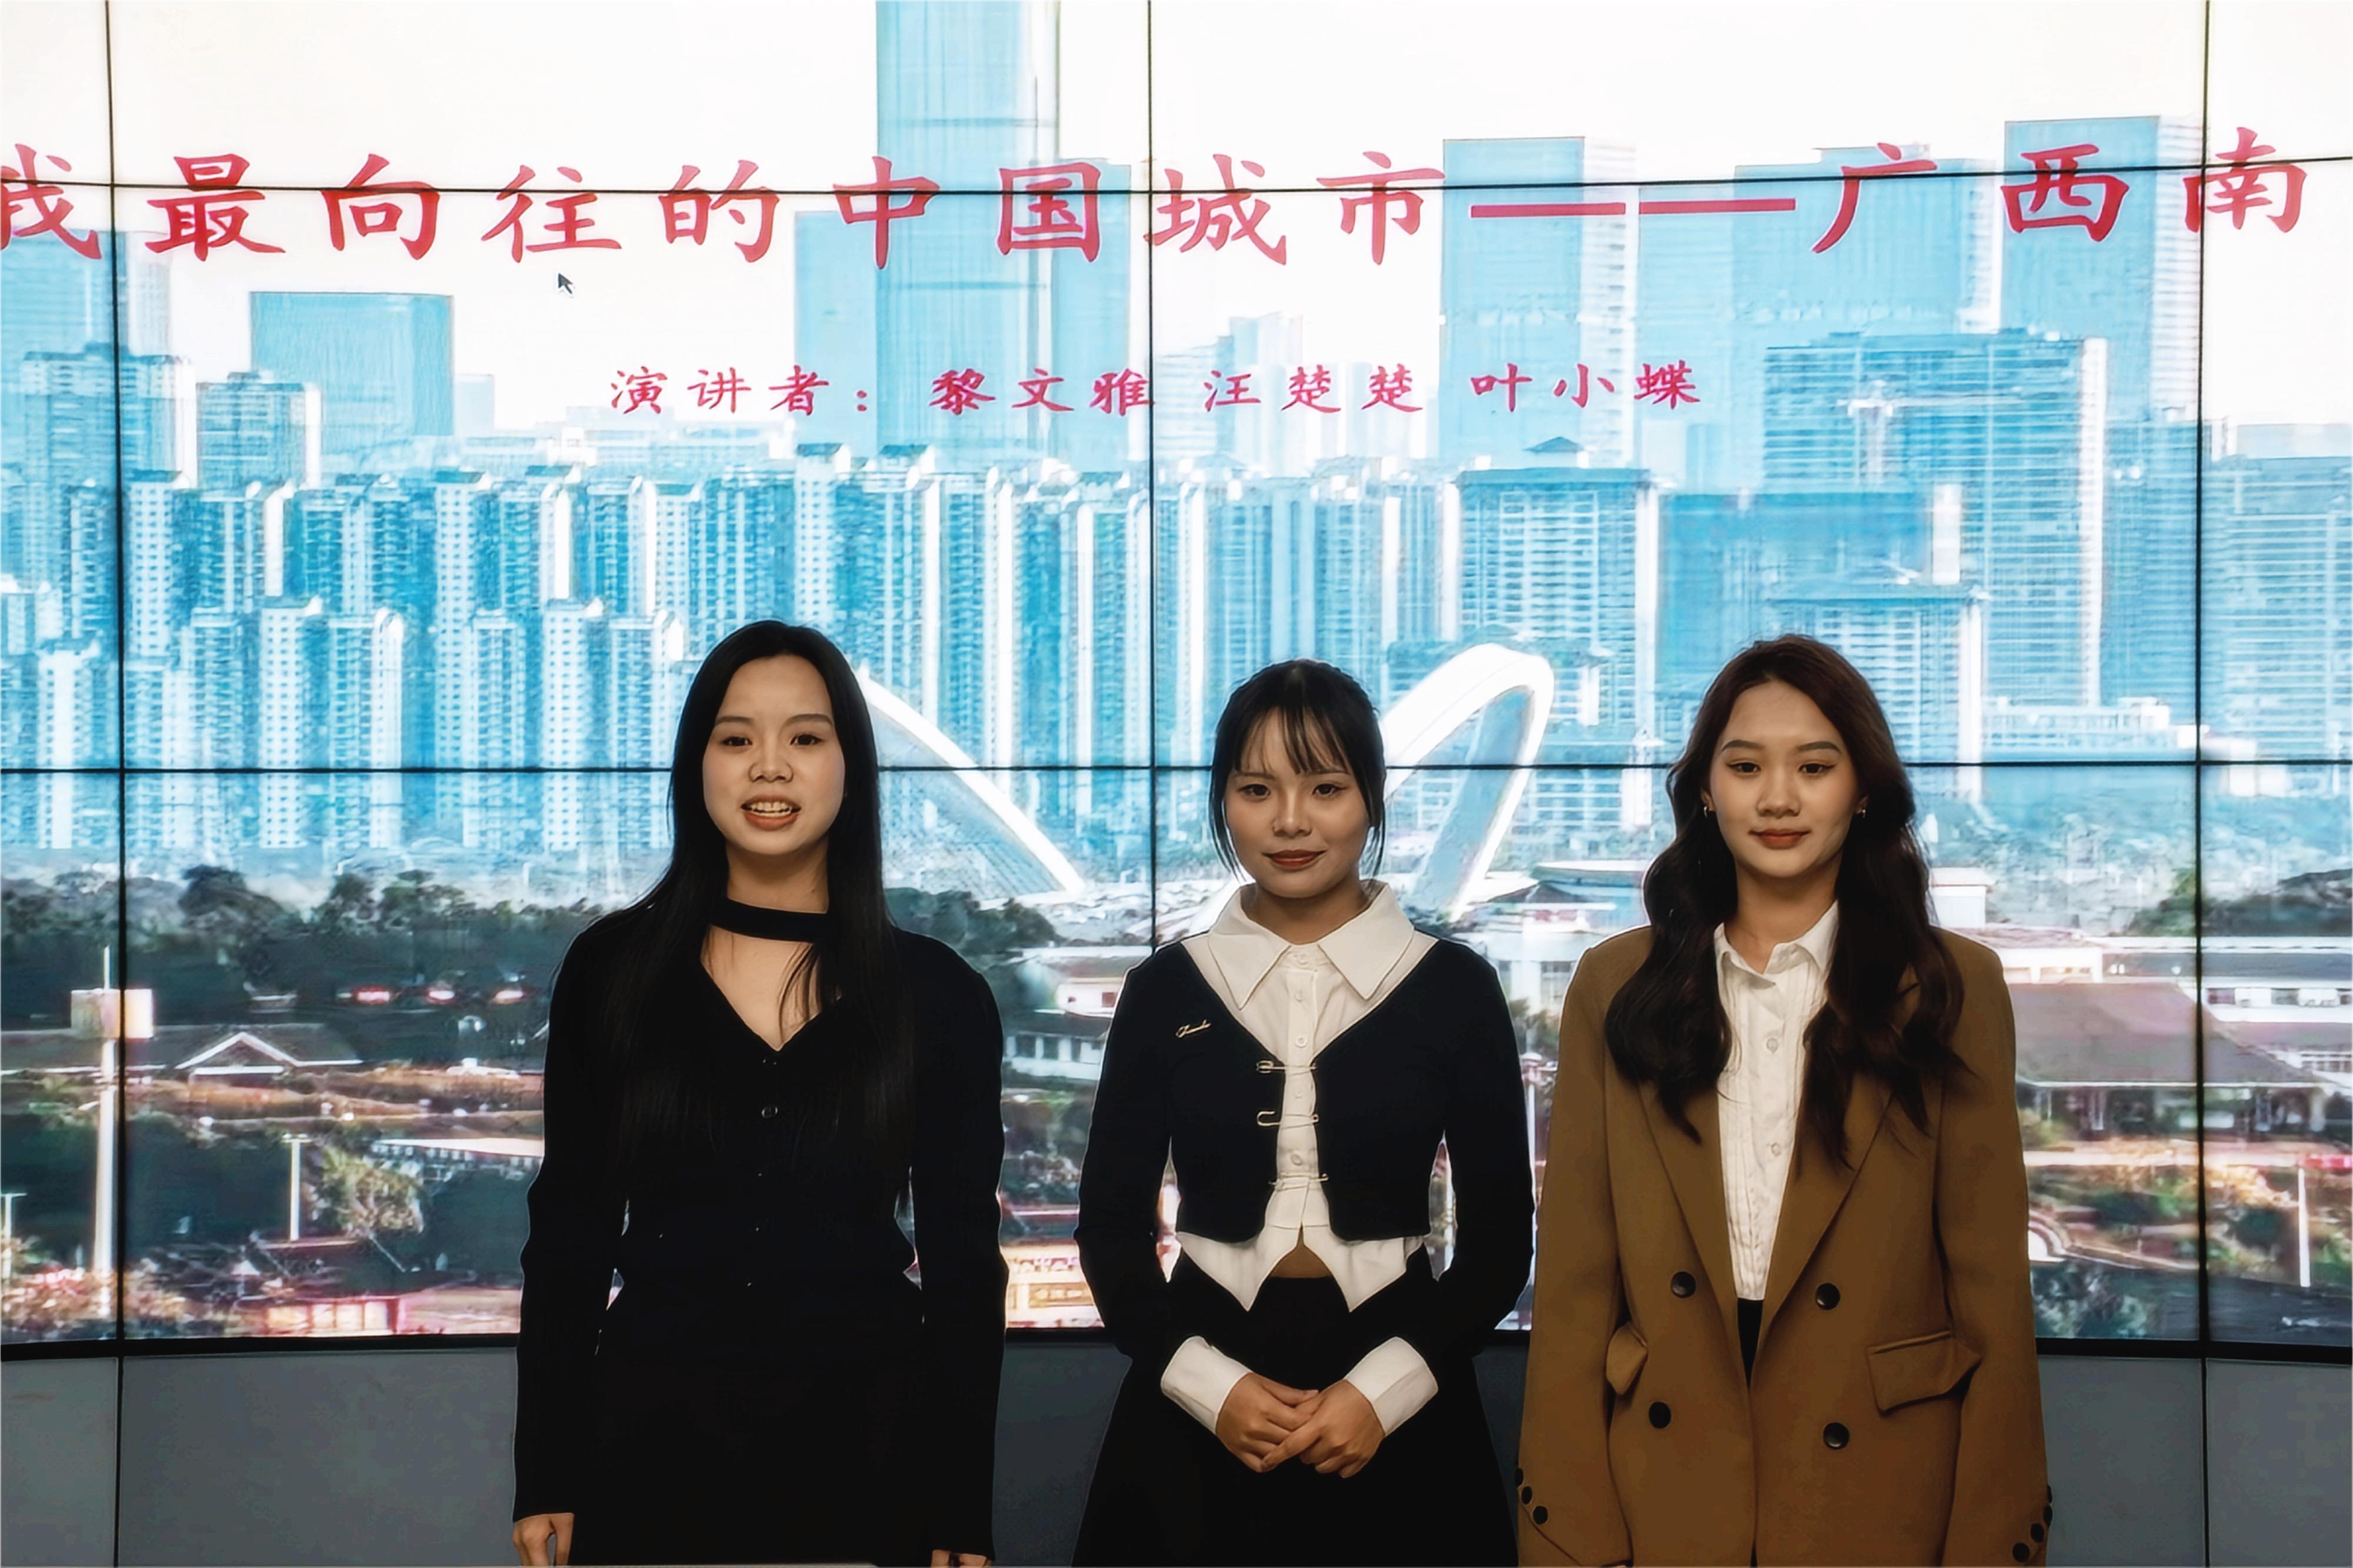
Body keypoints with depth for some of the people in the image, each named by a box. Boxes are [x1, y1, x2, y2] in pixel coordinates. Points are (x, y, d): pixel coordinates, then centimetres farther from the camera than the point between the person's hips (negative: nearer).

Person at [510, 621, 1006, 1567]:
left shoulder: (937, 994, -2)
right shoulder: (610, 968, 0)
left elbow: (964, 1262, 1)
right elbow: (568, 1231, 3)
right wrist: (545, 1475, 0)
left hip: (864, 1444, 0)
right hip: (649, 1439, 1)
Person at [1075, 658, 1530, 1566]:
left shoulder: (1452, 987, -1)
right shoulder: (1166, 990, 2)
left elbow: (1498, 1238, 1)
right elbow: (1112, 1227, 4)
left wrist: (1385, 1388, -12)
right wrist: (1209, 1384, -10)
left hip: (1396, 1416, -1)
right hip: (1196, 1423, 1)